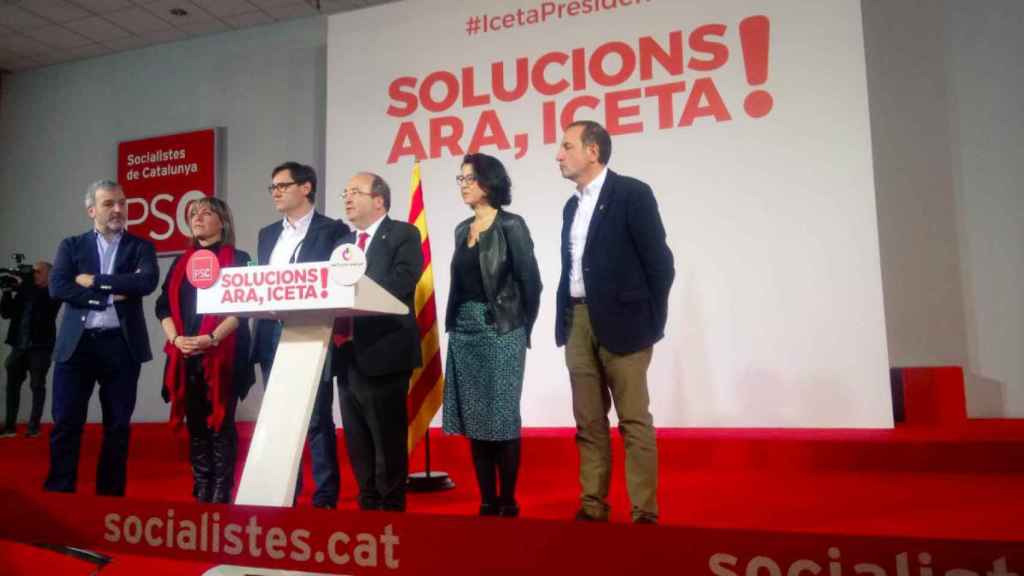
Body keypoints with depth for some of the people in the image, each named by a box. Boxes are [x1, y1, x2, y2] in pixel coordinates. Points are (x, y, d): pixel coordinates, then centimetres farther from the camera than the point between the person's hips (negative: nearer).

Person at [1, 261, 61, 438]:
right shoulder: (25, 291, 13)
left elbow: (41, 306, -21)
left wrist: (23, 286, -16)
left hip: (40, 346, -6)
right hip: (19, 346, 6)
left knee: (37, 386, -1)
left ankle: (34, 426, 2)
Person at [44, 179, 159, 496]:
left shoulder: (141, 247, 8)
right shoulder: (71, 245, 11)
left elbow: (147, 281, -11)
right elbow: (58, 287, -4)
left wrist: (95, 281, -9)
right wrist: (110, 296, -11)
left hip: (122, 345, 0)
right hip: (76, 344, 0)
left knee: (118, 425, 6)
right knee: (66, 423, 2)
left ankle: (111, 492, 17)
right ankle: (59, 491, 14)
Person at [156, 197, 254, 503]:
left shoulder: (237, 259, 2)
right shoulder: (181, 262, 17)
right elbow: (164, 306, 11)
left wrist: (212, 338, -19)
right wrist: (176, 339, -7)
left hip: (222, 355, -5)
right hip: (184, 357, 5)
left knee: (220, 423, -2)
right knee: (195, 424, 8)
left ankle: (222, 493, 5)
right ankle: (200, 492, 16)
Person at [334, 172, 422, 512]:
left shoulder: (403, 234, -2)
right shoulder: (344, 242, 20)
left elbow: (401, 283, -18)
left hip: (382, 351, -7)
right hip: (348, 354, 7)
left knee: (388, 439, -1)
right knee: (357, 442, 14)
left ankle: (391, 506, 11)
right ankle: (368, 504, 27)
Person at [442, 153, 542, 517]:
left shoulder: (511, 225, -5)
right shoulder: (462, 229, 13)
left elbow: (530, 282, -6)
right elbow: (458, 282, 15)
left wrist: (523, 330, -3)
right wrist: (453, 324, 7)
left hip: (500, 330, -6)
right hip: (465, 331, 6)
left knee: (502, 417, -3)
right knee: (474, 419, 6)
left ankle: (508, 501, 9)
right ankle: (487, 500, 16)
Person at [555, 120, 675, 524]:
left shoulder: (632, 193, -6)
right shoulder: (572, 206, 16)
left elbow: (660, 262, -8)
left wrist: (652, 324, -8)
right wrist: (564, 321, 9)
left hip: (620, 323, -7)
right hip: (578, 323, 7)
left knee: (634, 421, -2)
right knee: (588, 422, 10)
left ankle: (644, 512, 7)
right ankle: (592, 505, 18)